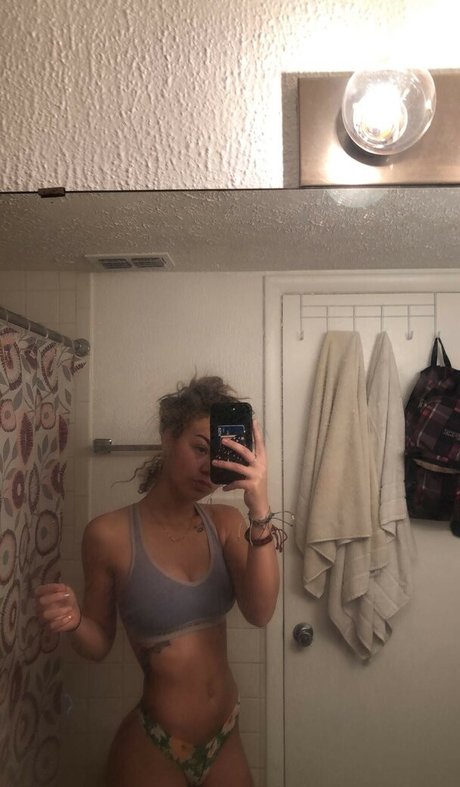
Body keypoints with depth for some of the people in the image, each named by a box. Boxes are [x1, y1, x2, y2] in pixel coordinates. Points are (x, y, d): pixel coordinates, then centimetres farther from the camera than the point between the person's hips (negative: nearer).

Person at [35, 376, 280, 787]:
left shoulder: (226, 522, -7)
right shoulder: (110, 534, -17)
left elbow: (260, 613, -20)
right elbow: (99, 644, -5)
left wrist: (260, 509, -31)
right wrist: (74, 622, -27)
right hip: (152, 751, -3)